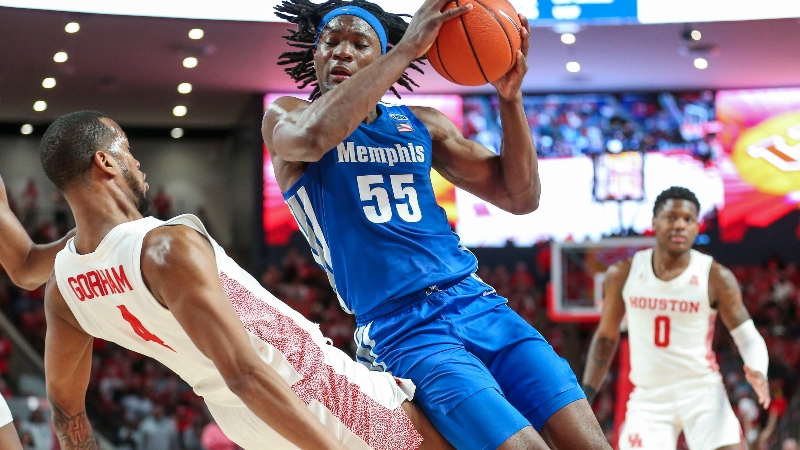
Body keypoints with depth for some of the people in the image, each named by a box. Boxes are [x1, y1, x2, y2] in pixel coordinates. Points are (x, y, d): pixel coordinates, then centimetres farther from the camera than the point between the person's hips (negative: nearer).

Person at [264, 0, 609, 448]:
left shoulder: (421, 124, 17)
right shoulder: (285, 116, 6)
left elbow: (520, 198, 15)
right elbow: (314, 136, -21)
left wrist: (510, 97, 2)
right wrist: (409, 46, -19)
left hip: (479, 303, 5)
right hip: (401, 327, -5)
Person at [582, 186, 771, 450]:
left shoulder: (715, 277, -7)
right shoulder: (623, 274, 0)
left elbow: (748, 337, -4)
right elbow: (606, 336, 12)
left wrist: (757, 372, -26)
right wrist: (585, 395, 7)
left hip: (702, 391, -2)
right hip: (648, 397, 2)